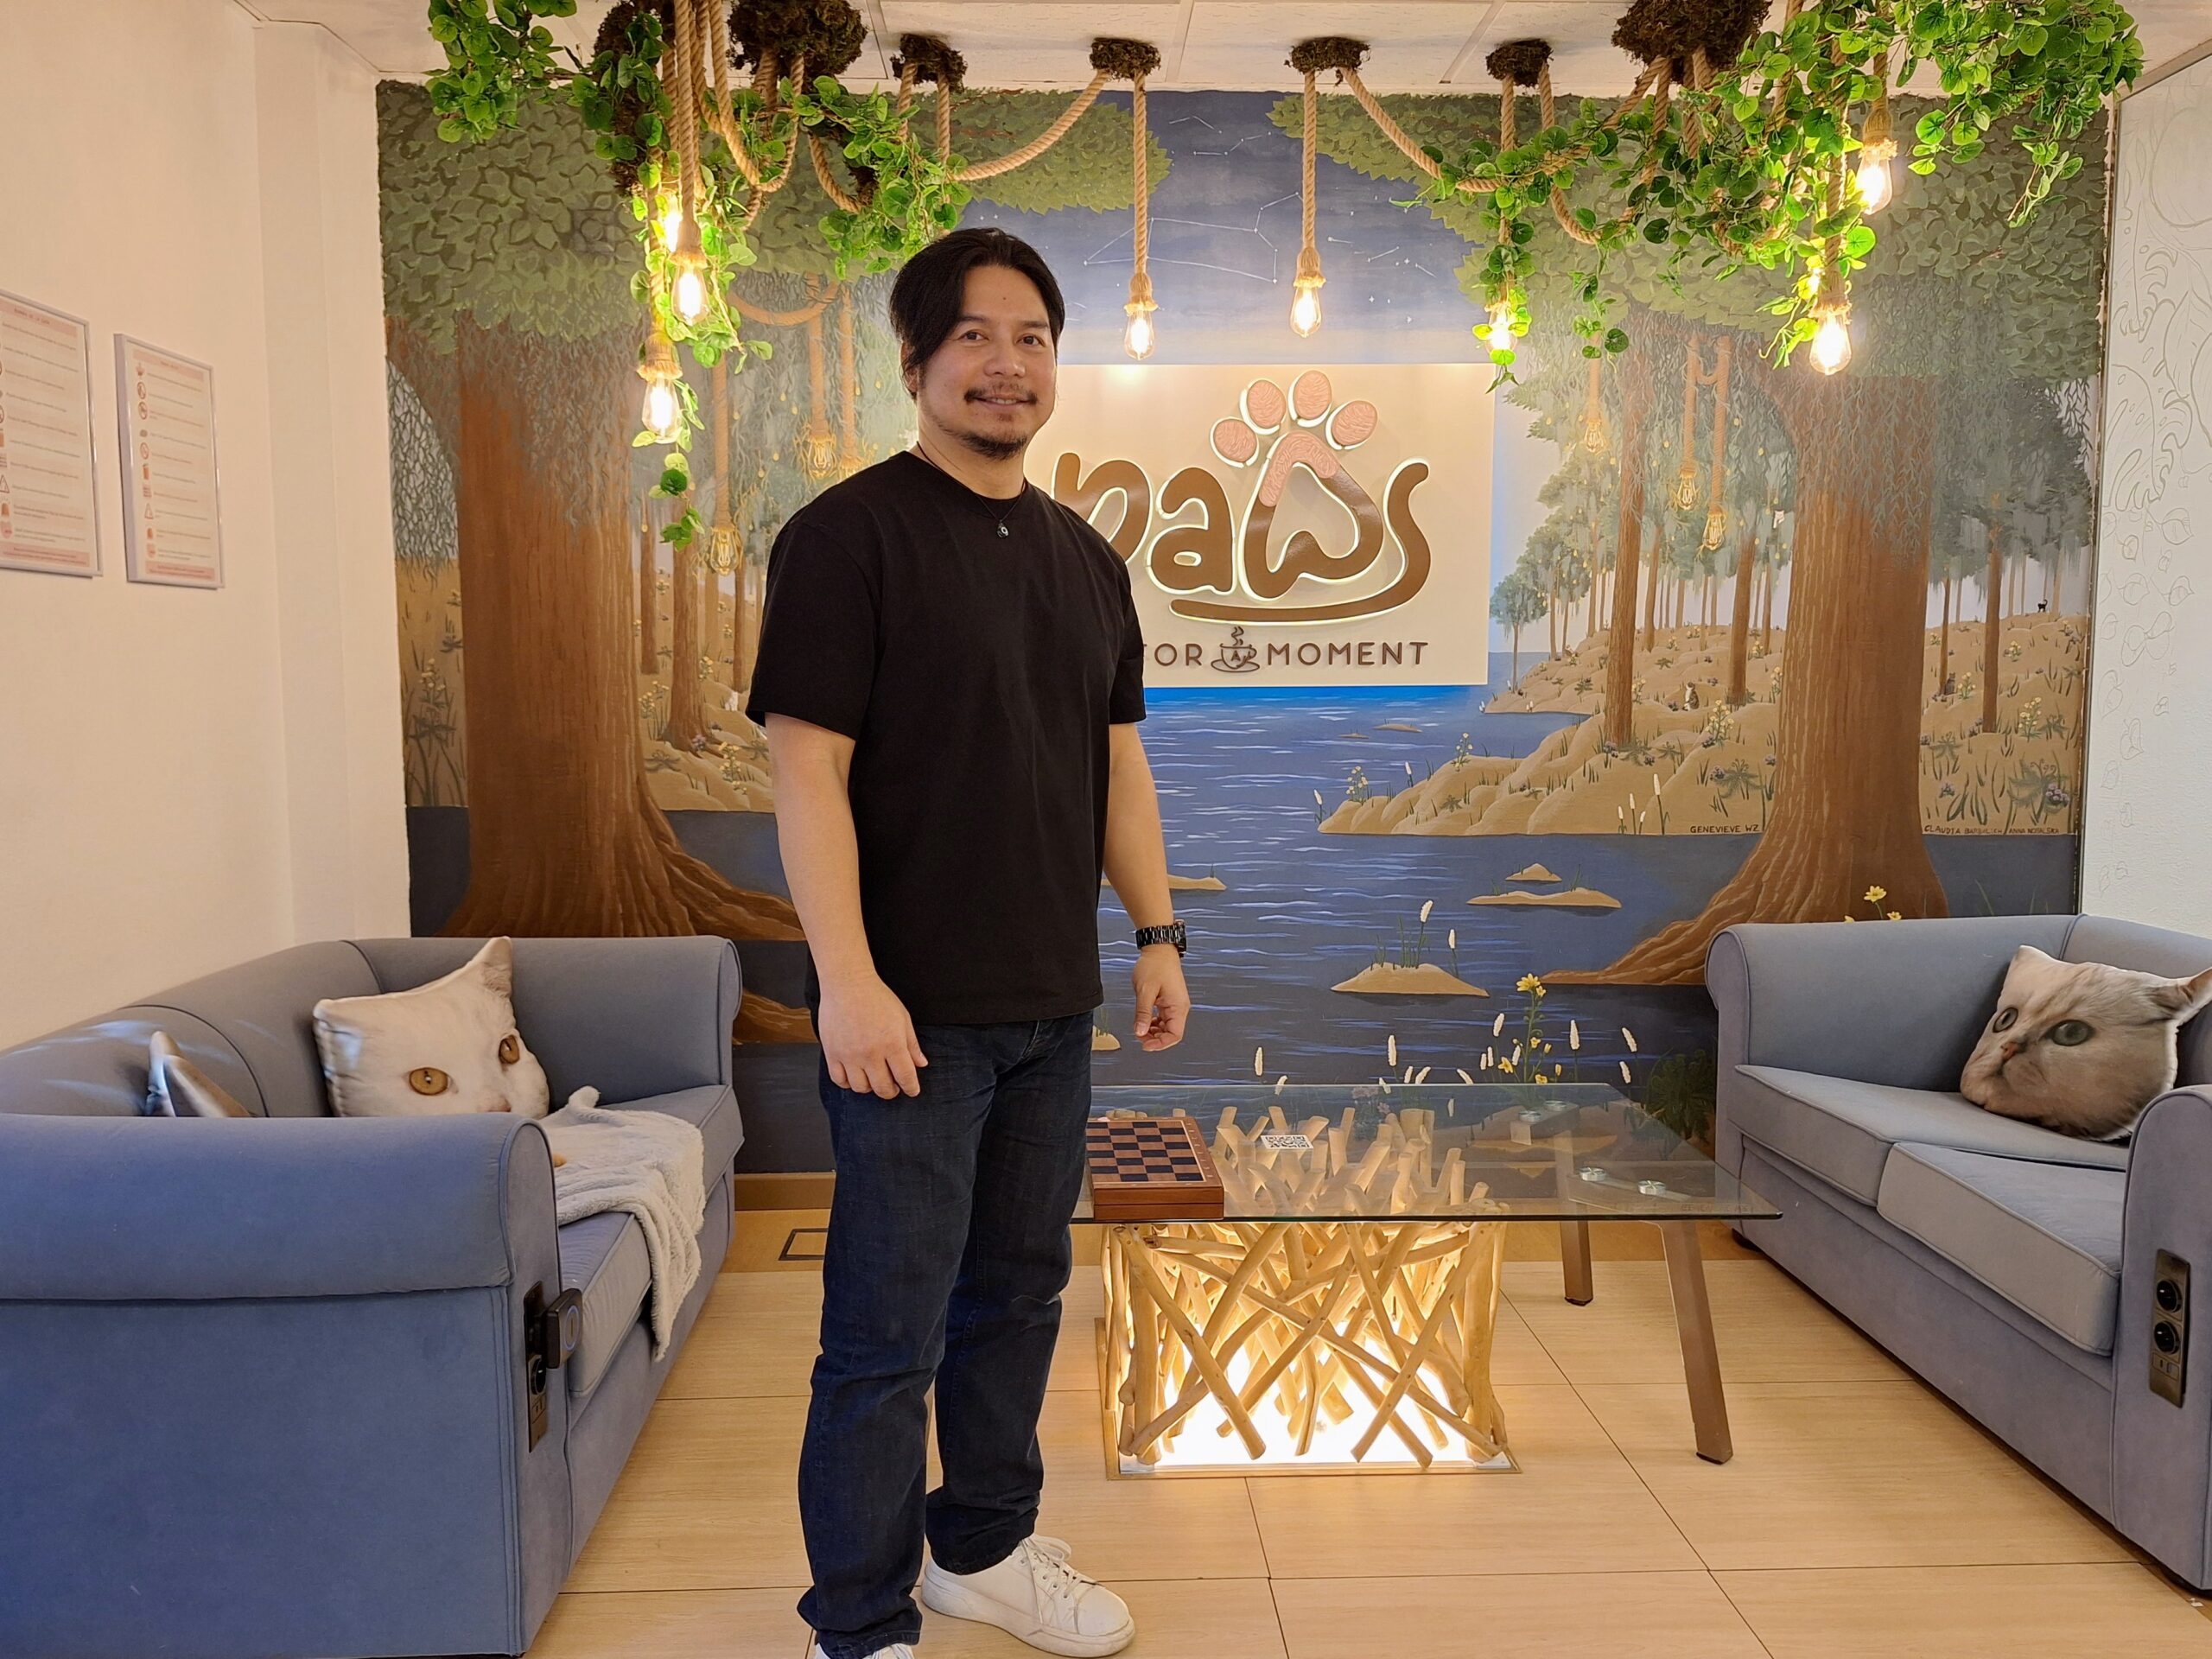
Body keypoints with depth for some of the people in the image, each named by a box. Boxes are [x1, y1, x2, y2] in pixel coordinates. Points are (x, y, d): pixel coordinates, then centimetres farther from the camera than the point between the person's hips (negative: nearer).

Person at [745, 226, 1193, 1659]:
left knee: (1018, 1292, 18)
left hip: (1053, 1004, 7)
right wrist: (847, 979, -20)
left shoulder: (1086, 557, 13)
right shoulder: (850, 535, -8)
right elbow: (809, 769, -14)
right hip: (912, 1007, -6)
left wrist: (1160, 934, 12)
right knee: (890, 1332, 3)